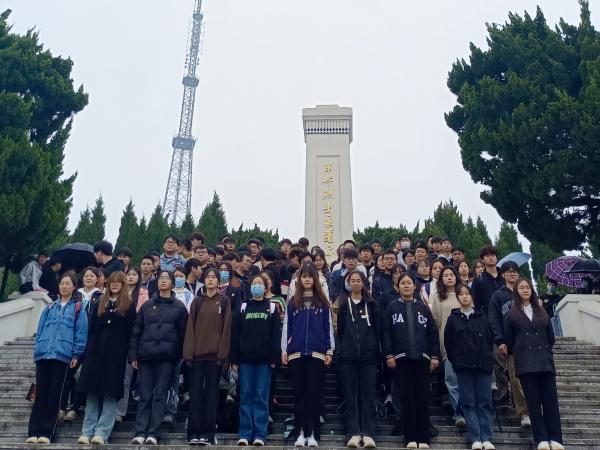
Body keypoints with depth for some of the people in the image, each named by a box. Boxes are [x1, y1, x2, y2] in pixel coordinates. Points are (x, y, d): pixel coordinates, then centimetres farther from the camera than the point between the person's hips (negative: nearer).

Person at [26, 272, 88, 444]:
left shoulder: (78, 308, 6)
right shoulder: (50, 307, 17)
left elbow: (81, 333, 0)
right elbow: (40, 329, 16)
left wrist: (76, 354, -7)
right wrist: (38, 348, 5)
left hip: (62, 355, -3)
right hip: (43, 354, 3)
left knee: (54, 393, 1)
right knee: (41, 392, 3)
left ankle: (46, 432, 6)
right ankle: (33, 432, 6)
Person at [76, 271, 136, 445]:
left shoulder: (129, 305, 5)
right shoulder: (99, 303, 14)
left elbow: (130, 331, 0)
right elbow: (91, 328, 10)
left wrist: (127, 352, -9)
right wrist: (89, 350, 0)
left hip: (116, 354, -3)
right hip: (96, 351, 3)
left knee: (110, 394, -3)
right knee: (92, 392, 4)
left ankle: (101, 432, -2)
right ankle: (87, 432, 7)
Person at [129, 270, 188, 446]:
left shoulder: (179, 307, 6)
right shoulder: (147, 305, 11)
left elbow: (182, 333, 5)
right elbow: (136, 331, 9)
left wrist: (180, 355, -2)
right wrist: (133, 355, 1)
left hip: (166, 356, -1)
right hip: (146, 355, 1)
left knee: (160, 395, 2)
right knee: (144, 395, 3)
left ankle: (153, 433, 7)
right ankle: (140, 432, 8)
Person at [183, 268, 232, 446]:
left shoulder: (224, 301, 5)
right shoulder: (197, 301, 11)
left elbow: (226, 328, -1)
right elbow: (190, 327, 5)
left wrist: (223, 353, -10)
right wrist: (188, 352, -5)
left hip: (215, 353, -2)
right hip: (197, 352, 2)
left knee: (211, 393, 3)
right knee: (195, 392, 2)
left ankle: (208, 433, 8)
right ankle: (194, 433, 7)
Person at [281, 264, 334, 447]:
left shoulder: (323, 302, 8)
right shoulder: (293, 302, 10)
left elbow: (328, 327, 7)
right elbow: (286, 327, 9)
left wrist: (330, 351, 1)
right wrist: (284, 350, 2)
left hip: (317, 353, -1)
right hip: (296, 353, 1)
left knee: (313, 393, -1)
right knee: (299, 393, 3)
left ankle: (312, 434, 3)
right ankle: (300, 433, 8)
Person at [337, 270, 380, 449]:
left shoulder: (372, 305, 6)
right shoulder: (344, 305, 8)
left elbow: (377, 330, 5)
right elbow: (340, 331, 8)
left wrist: (377, 353, -1)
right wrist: (340, 352, 1)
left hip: (368, 356, -1)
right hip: (348, 356, 1)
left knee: (368, 395, 1)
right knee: (350, 395, 2)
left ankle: (368, 433, 5)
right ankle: (354, 433, 7)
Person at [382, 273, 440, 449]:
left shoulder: (423, 307, 11)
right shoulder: (392, 307, 6)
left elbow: (433, 332, 9)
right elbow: (386, 332, 0)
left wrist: (435, 356, 2)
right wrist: (388, 355, -8)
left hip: (422, 357, 2)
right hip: (401, 358, -1)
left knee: (422, 398, 2)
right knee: (406, 398, 0)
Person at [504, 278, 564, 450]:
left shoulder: (542, 312, 16)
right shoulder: (512, 315, 7)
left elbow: (551, 338, 19)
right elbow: (509, 342, 7)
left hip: (545, 361, 3)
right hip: (525, 364, -2)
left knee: (551, 399, -2)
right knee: (533, 402, -3)